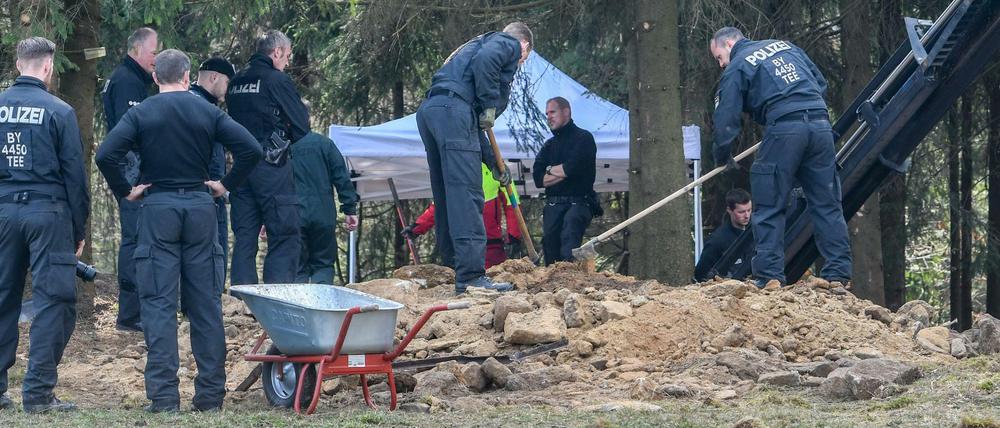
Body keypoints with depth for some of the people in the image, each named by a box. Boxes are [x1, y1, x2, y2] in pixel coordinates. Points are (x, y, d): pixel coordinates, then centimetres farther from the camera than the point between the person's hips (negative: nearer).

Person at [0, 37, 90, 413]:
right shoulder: (58, 111, -6)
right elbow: (75, 174, -4)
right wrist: (79, 230, 4)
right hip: (47, 212, -4)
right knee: (54, 301, 1)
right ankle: (37, 393, -3)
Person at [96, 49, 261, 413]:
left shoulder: (141, 114, -1)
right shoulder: (208, 113, 3)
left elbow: (105, 155, -14)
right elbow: (251, 149, -5)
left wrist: (125, 191, -1)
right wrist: (226, 185, 5)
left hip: (158, 207, -2)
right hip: (200, 206, 2)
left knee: (159, 304, -1)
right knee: (206, 304, 7)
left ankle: (164, 396, -6)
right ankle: (211, 394, 8)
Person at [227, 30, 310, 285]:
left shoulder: (236, 83, 14)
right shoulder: (277, 80, -7)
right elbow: (301, 127, -6)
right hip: (271, 167, -7)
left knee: (244, 238, 10)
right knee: (285, 237, -4)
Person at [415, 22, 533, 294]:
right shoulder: (510, 43, 12)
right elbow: (484, 60, -15)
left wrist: (494, 163, 33)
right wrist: (490, 104, -8)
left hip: (428, 112, 9)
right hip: (453, 108, -9)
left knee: (446, 196, 14)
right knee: (466, 195, -13)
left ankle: (453, 268, 20)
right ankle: (471, 276, -19)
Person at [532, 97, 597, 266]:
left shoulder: (583, 138, 4)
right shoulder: (549, 145, 23)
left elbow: (572, 168, -12)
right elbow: (538, 179, 10)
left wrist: (550, 170, 6)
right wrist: (562, 172, -3)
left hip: (577, 202, -6)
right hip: (553, 206, 6)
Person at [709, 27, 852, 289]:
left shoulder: (736, 68, 9)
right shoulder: (786, 46, 26)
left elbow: (725, 121, 5)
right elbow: (821, 83, 28)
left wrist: (723, 158, 19)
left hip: (784, 129, -5)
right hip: (821, 124, 5)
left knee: (769, 208, 2)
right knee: (827, 205, 8)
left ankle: (770, 276, -4)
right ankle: (838, 274, 4)